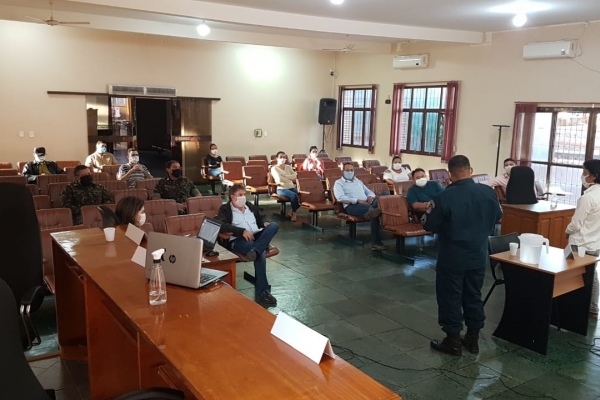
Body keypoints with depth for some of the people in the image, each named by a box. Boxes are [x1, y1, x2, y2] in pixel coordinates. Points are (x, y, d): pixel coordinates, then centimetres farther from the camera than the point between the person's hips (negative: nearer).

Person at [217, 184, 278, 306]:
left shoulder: (250, 206, 26)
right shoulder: (225, 209, 6)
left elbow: (260, 220, 33)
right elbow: (222, 225, -12)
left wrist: (265, 223, 7)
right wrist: (242, 231, -22)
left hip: (258, 236, 6)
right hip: (239, 240, -6)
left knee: (273, 225, -23)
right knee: (260, 253, -36)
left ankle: (255, 250, -43)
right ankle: (262, 291, -33)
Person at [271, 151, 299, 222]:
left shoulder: (288, 166, 18)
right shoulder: (274, 168, 1)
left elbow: (295, 175, 2)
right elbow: (279, 179, -15)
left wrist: (284, 176, -10)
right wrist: (290, 179, -3)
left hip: (291, 187, 5)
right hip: (282, 188, -5)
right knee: (294, 195, -33)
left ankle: (292, 212, -3)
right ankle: (294, 212, -7)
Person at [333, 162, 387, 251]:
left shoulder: (358, 181, 30)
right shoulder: (339, 183, 9)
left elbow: (369, 191, 28)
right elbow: (341, 198, -9)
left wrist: (370, 197, 2)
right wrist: (358, 200, -16)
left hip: (367, 203, 7)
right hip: (352, 205, -7)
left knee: (384, 194, -20)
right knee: (374, 214, -35)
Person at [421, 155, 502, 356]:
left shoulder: (444, 197, -21)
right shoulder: (488, 192, -6)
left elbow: (429, 225, -12)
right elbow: (498, 216, 12)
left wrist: (429, 211, 7)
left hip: (452, 257, -5)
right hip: (479, 255, 5)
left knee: (450, 298, 8)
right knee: (474, 296, 17)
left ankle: (453, 342, 16)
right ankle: (473, 339, 28)